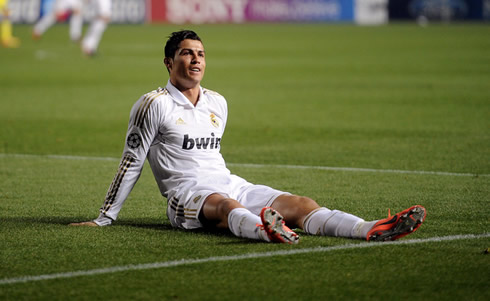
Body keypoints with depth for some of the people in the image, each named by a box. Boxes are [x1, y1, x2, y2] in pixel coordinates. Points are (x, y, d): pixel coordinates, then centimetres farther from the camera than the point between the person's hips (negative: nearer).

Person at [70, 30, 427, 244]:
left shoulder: (218, 103, 20)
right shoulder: (154, 104, 1)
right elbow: (132, 162, 3)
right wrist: (105, 218, 3)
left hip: (230, 185, 6)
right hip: (188, 192, -6)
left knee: (299, 203, -19)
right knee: (224, 205, -42)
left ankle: (372, 230, -43)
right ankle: (263, 229, -78)